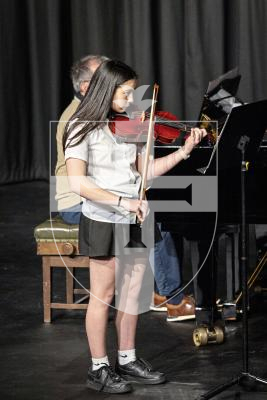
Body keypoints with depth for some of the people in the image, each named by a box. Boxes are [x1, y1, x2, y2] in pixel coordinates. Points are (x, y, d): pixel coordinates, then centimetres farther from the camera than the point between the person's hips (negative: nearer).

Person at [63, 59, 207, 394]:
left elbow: (146, 170, 8)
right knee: (103, 296, 2)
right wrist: (121, 201, -27)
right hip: (102, 220, -6)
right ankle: (99, 369, 12)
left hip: (133, 221, 6)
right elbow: (77, 182, -21)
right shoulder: (83, 128, -13)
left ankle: (127, 360, 24)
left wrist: (184, 151, -1)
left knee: (132, 292, 12)